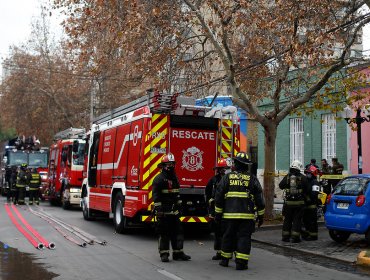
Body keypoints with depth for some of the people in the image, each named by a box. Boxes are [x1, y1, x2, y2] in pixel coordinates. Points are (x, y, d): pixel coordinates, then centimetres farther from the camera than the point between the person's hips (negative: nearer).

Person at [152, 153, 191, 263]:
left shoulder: (175, 178, 16)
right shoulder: (159, 179, -10)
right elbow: (156, 196, -15)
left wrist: (179, 206, 21)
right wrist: (158, 210, -20)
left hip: (174, 212, 7)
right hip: (164, 212, -7)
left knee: (178, 232, 7)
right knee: (164, 233, 0)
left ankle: (178, 253, 14)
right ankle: (164, 254, 8)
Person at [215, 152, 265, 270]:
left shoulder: (227, 177, 4)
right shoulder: (252, 179, 3)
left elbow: (219, 196, 3)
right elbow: (259, 198, 4)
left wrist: (218, 213, 9)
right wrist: (260, 215, 10)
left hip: (229, 214, 1)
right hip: (247, 215, -1)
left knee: (228, 236, 12)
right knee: (244, 237, 2)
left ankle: (225, 259, 23)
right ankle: (241, 263, -3)